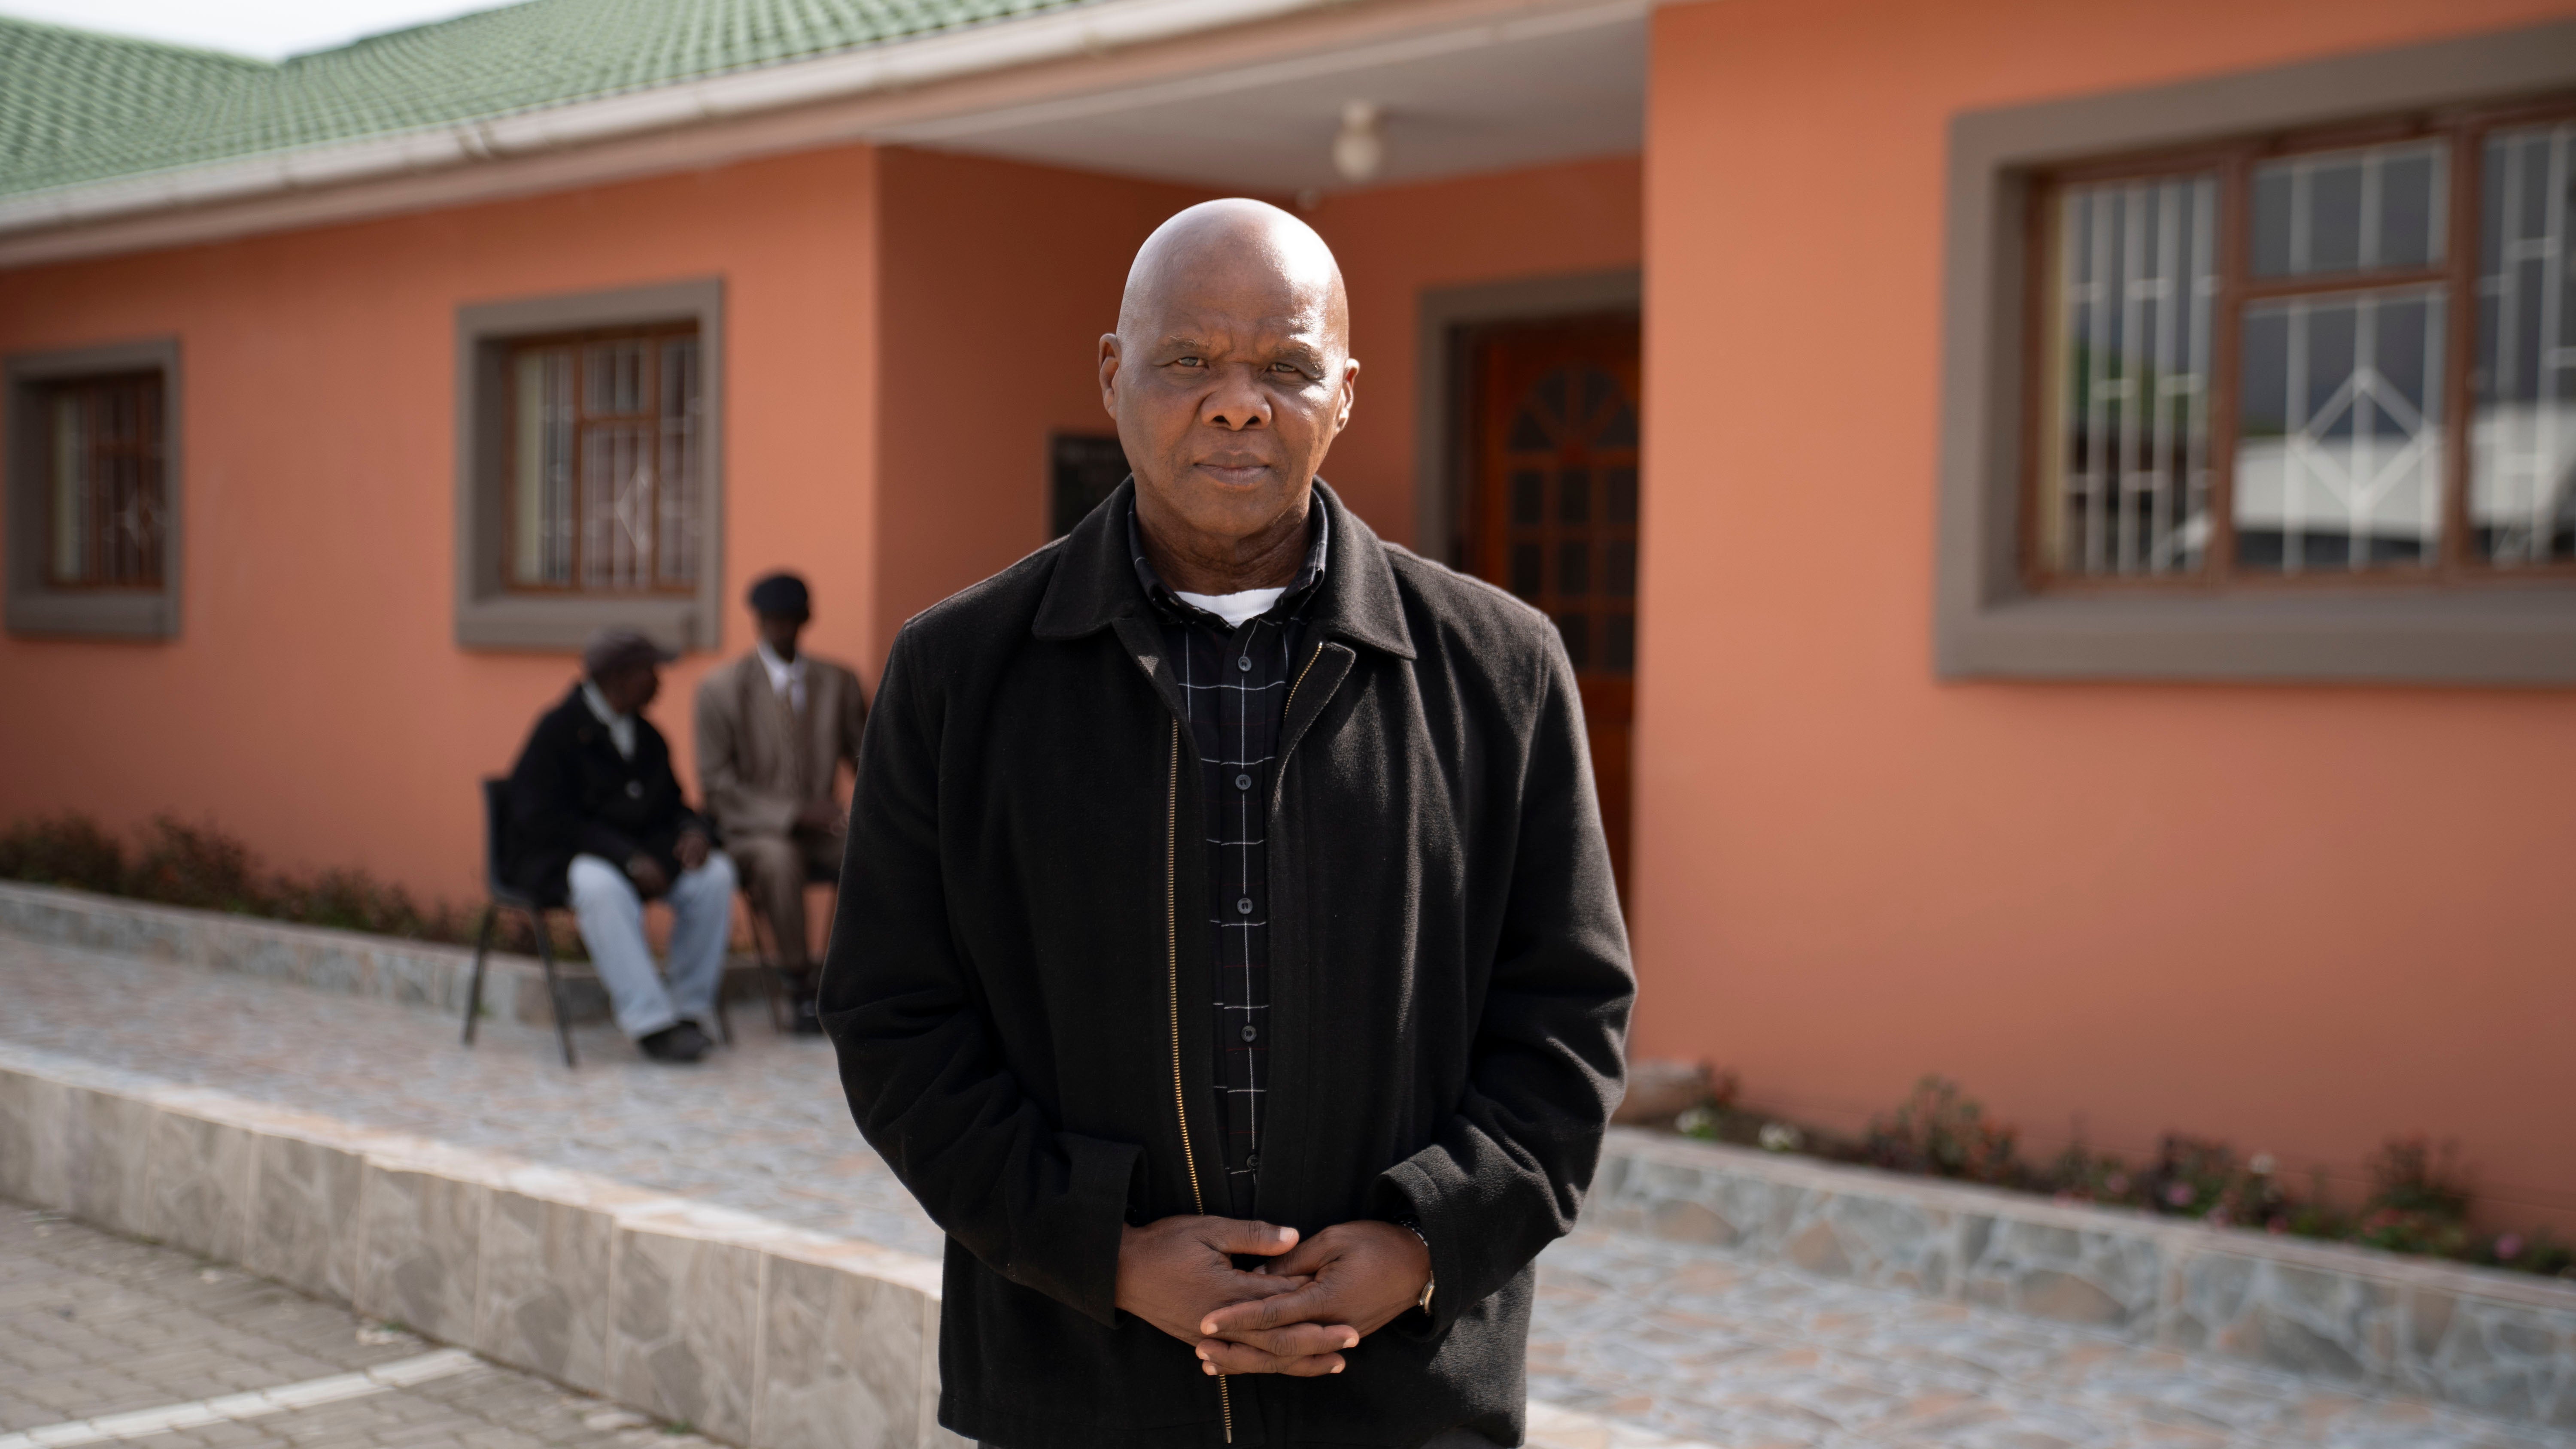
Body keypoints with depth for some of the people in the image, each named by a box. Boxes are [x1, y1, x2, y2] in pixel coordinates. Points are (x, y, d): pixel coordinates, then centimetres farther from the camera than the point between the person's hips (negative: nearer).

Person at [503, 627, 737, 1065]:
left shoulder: (646, 736, 11)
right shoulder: (557, 730, -12)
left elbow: (671, 805, 18)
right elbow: (543, 821, -19)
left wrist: (693, 831, -10)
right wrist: (628, 859, -26)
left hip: (637, 852, 7)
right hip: (561, 857, -7)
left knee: (714, 873, -17)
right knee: (601, 885, -40)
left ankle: (691, 1009, -10)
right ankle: (649, 1021, -35)